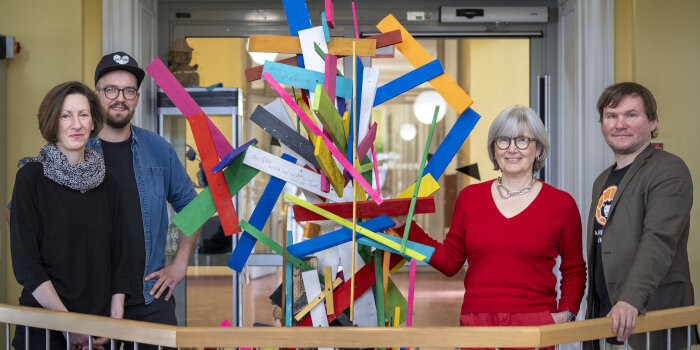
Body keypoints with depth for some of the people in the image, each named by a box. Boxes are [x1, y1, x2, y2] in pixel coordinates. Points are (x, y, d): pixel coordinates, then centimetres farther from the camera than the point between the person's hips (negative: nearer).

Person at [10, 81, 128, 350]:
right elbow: (25, 262, -11)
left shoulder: (107, 181, 7)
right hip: (45, 328, -4)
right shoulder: (31, 177, -6)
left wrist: (115, 318, -5)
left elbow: (118, 256, 7)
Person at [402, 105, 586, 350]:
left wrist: (567, 312, -4)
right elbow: (450, 261, 10)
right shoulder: (469, 197, 8)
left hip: (534, 326, -1)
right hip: (475, 325, 2)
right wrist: (406, 226, 5)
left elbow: (574, 270, 10)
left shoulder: (561, 204, 3)